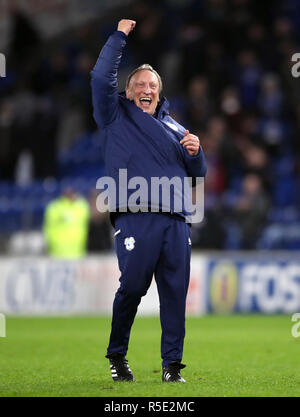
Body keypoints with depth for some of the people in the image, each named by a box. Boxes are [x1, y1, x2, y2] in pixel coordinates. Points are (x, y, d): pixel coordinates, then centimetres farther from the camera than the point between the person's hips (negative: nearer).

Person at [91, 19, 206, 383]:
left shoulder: (175, 128, 26)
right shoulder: (116, 117, 14)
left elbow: (196, 174, 28)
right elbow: (101, 78, 0)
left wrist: (195, 152, 7)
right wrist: (120, 37, 5)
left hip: (175, 221, 4)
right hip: (135, 219, -4)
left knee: (175, 291, -1)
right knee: (132, 286, -9)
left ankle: (172, 364, 3)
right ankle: (117, 355, 9)